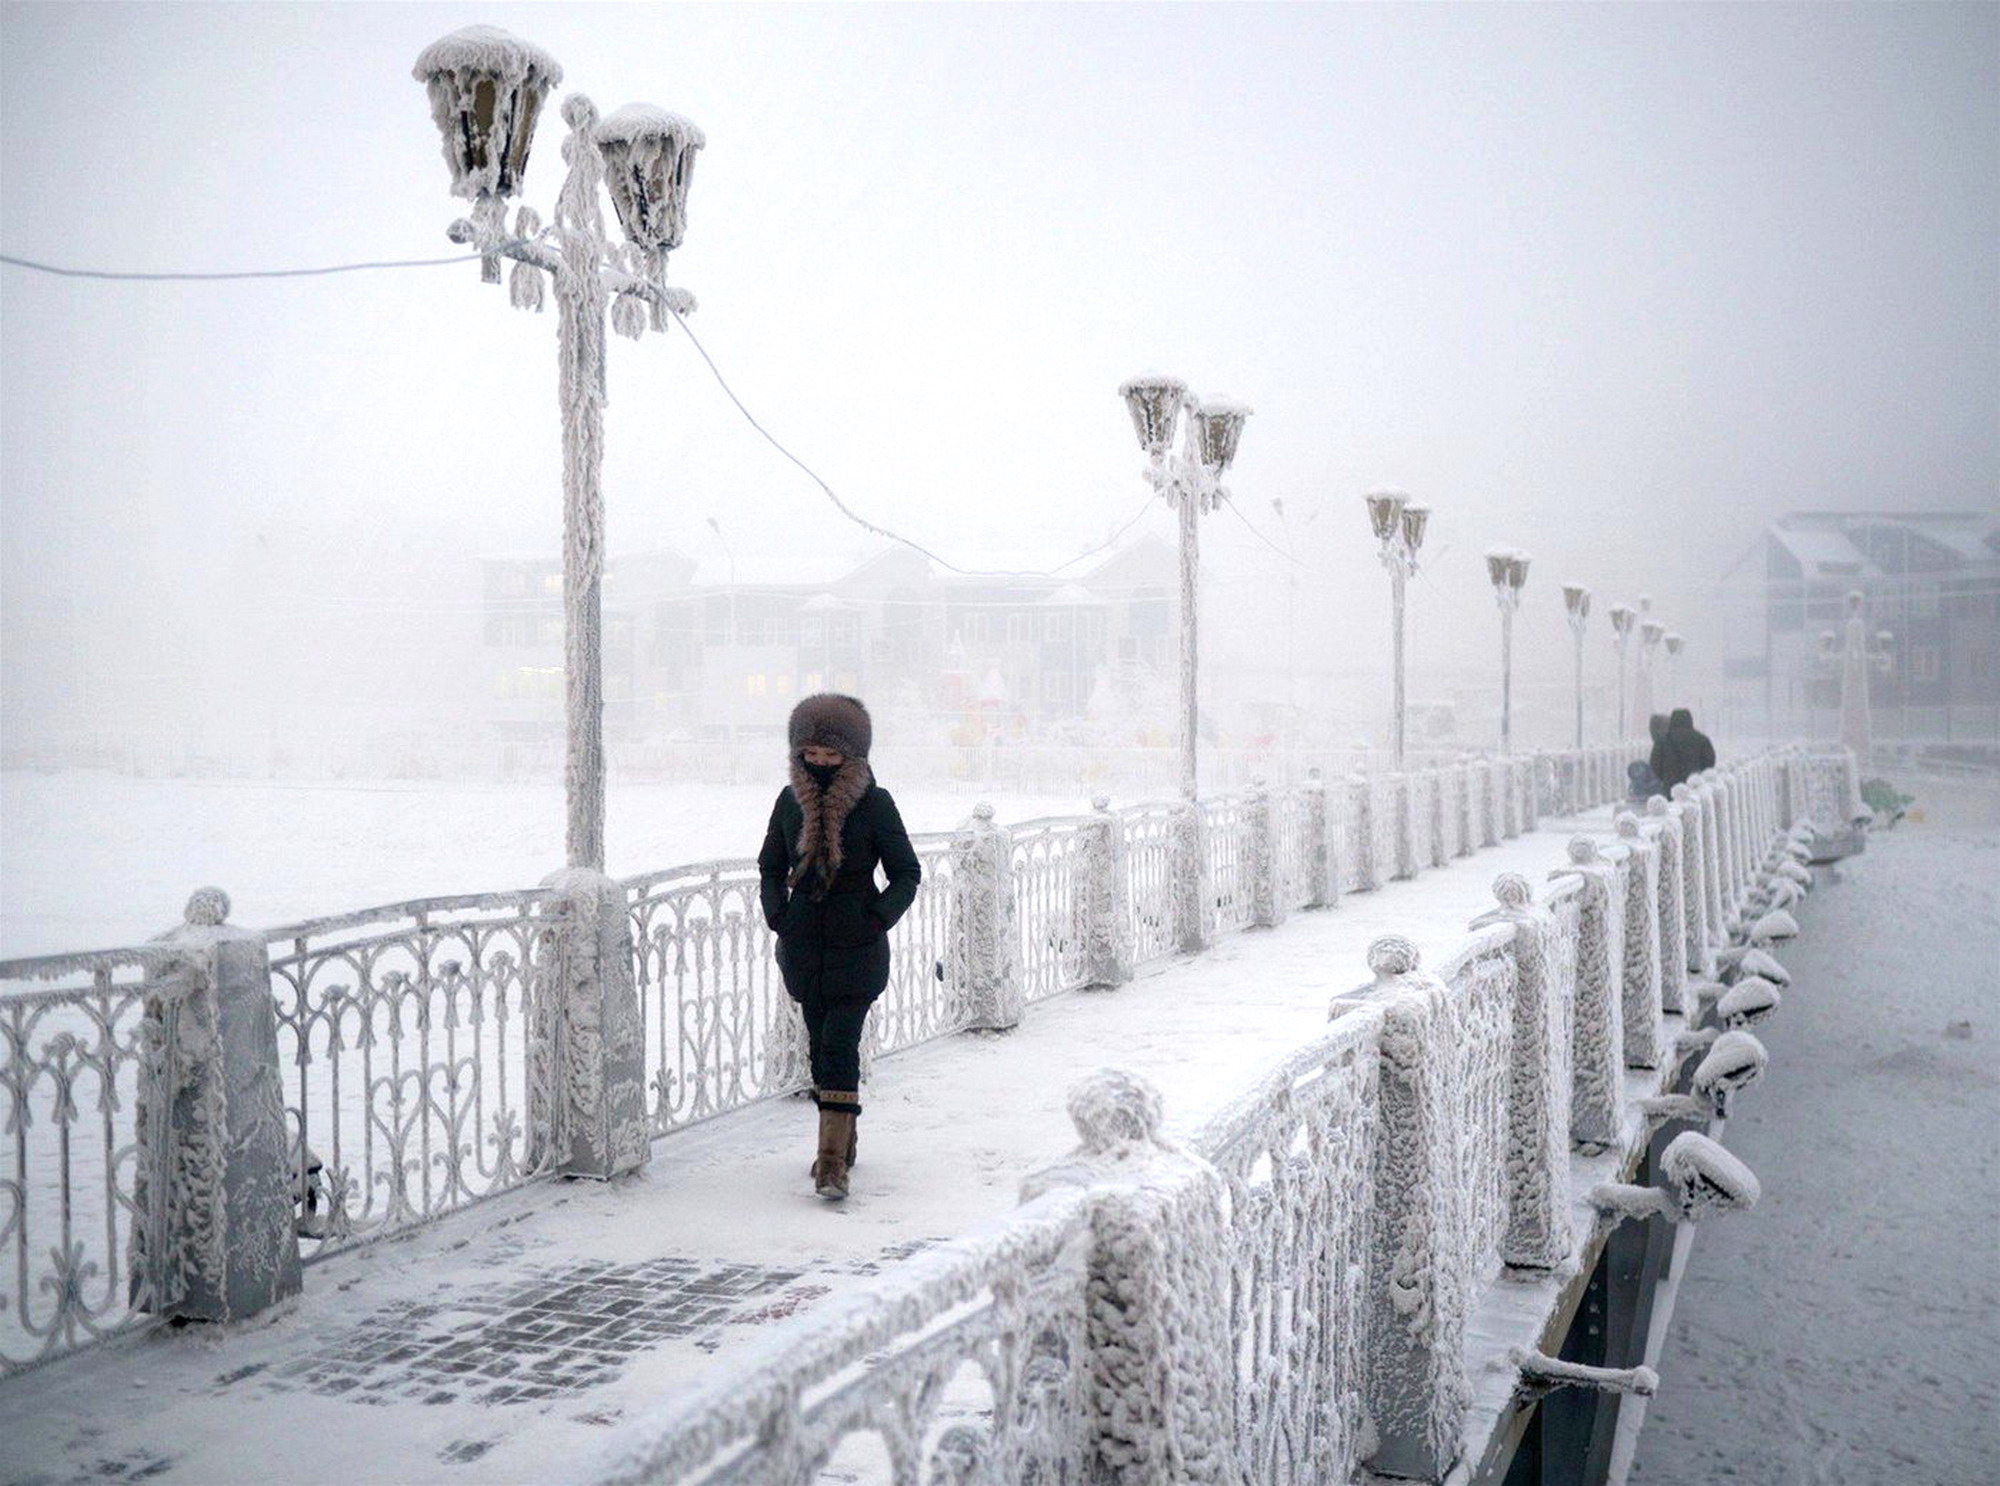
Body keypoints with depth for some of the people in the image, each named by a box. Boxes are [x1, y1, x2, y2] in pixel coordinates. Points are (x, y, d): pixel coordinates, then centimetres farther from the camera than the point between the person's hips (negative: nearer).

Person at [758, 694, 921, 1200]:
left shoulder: (875, 803, -8)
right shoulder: (791, 801, 3)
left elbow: (907, 873, -1)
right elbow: (771, 866, 15)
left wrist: (879, 918, -12)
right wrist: (777, 914, 1)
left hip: (856, 948, -4)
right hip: (804, 945, 4)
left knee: (838, 1045, -12)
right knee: (822, 1044, 13)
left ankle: (833, 1159, -13)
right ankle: (842, 1139, 29)